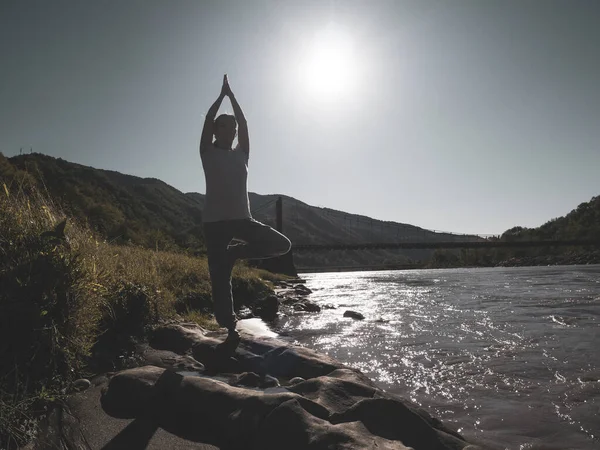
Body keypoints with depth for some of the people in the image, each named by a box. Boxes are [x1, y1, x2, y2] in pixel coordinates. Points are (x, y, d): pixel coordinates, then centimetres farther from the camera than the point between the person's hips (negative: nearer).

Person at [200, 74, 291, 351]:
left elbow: (243, 123, 9)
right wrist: (222, 94, 10)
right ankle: (230, 330, 8)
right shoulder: (208, 154, 6)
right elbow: (208, 120, 0)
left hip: (242, 219, 4)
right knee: (220, 279, -5)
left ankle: (235, 253, 4)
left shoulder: (241, 154, 14)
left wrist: (232, 95, 14)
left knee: (282, 244, -14)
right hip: (215, 221, -3)